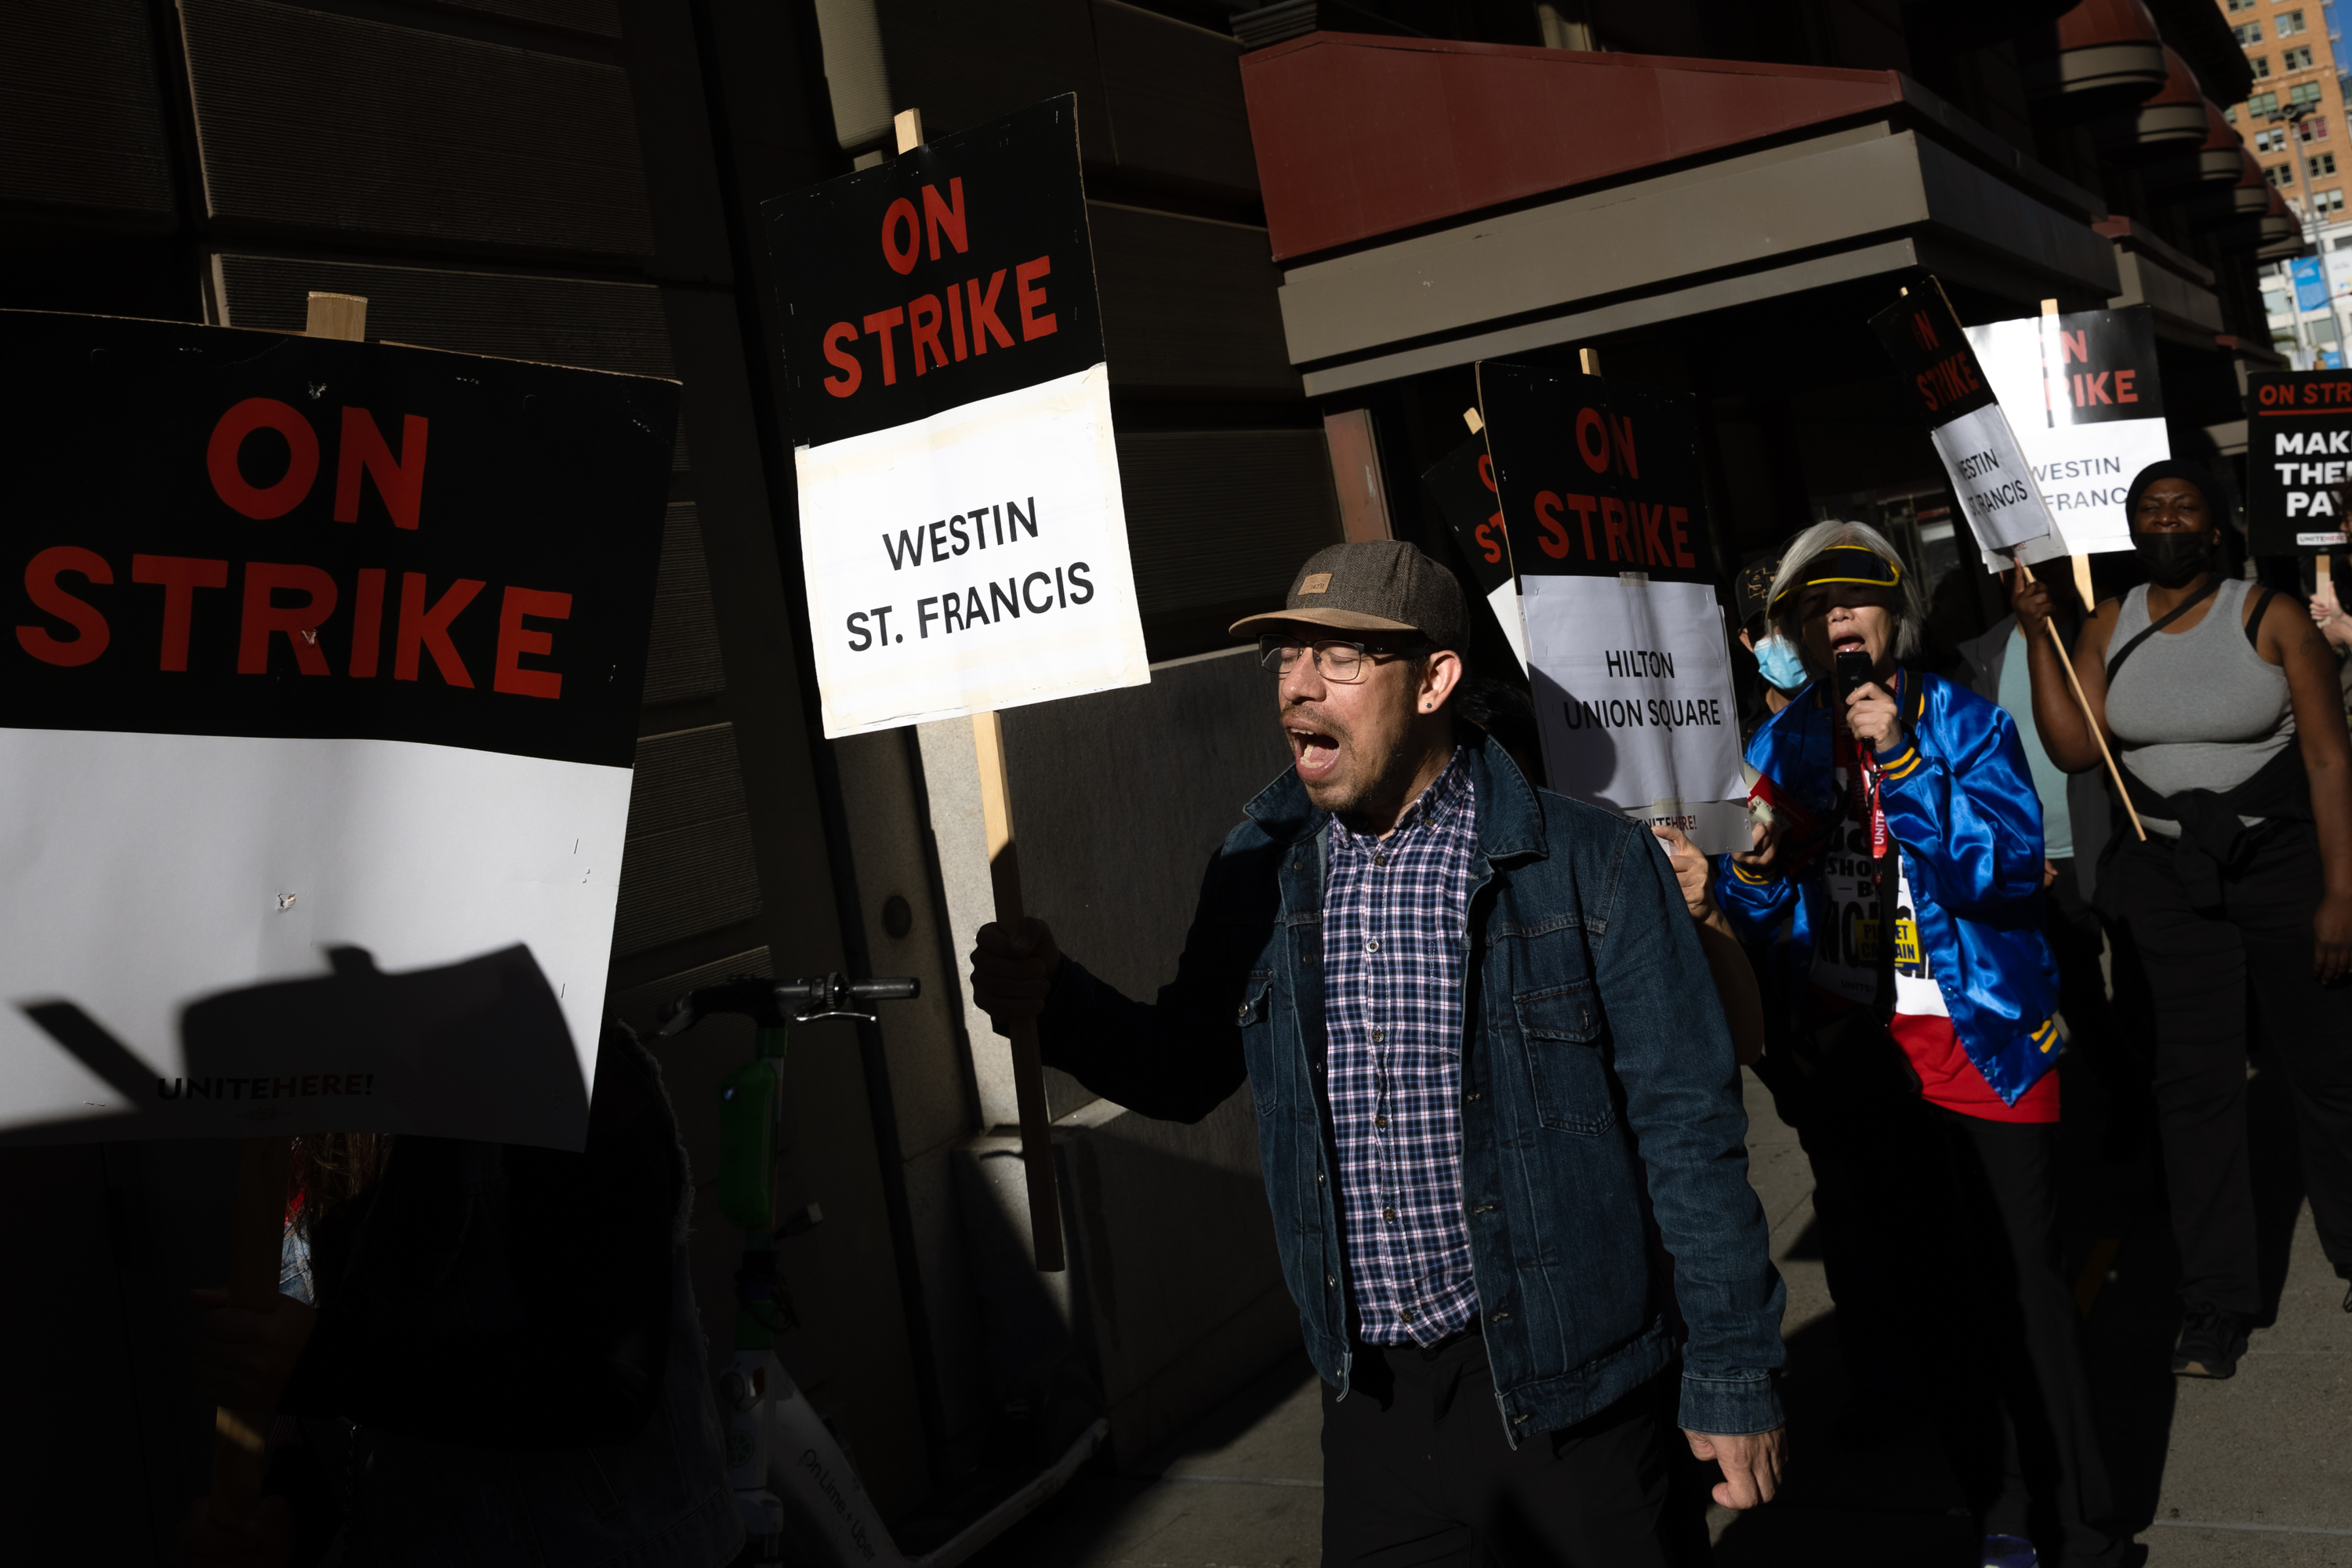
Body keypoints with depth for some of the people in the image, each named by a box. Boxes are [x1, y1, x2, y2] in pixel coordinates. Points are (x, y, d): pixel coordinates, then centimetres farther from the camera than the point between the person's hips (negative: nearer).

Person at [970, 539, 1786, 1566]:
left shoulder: (1592, 867, -12)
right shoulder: (1260, 868, 2)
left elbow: (1687, 1130, -9)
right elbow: (1188, 1069, 12)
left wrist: (1735, 1376, -7)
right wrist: (1058, 1006, -7)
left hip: (1566, 1393, -3)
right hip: (1371, 1399, 4)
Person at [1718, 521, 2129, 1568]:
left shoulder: (1965, 722, -4)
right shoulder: (1782, 747, 5)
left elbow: (2006, 869, -17)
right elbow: (1754, 919, 9)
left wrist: (1901, 760, -24)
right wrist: (1756, 862, -14)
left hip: (1985, 1038, -4)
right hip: (1859, 1051, 4)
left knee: (2020, 1287, -4)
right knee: (1919, 1282, 12)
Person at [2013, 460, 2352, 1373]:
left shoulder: (2271, 618, -7)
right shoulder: (2109, 629, 4)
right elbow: (2072, 747, -5)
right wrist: (2038, 635, -10)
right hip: (2169, 878, 2)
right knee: (2195, 1083, 3)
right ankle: (2216, 1303, 11)